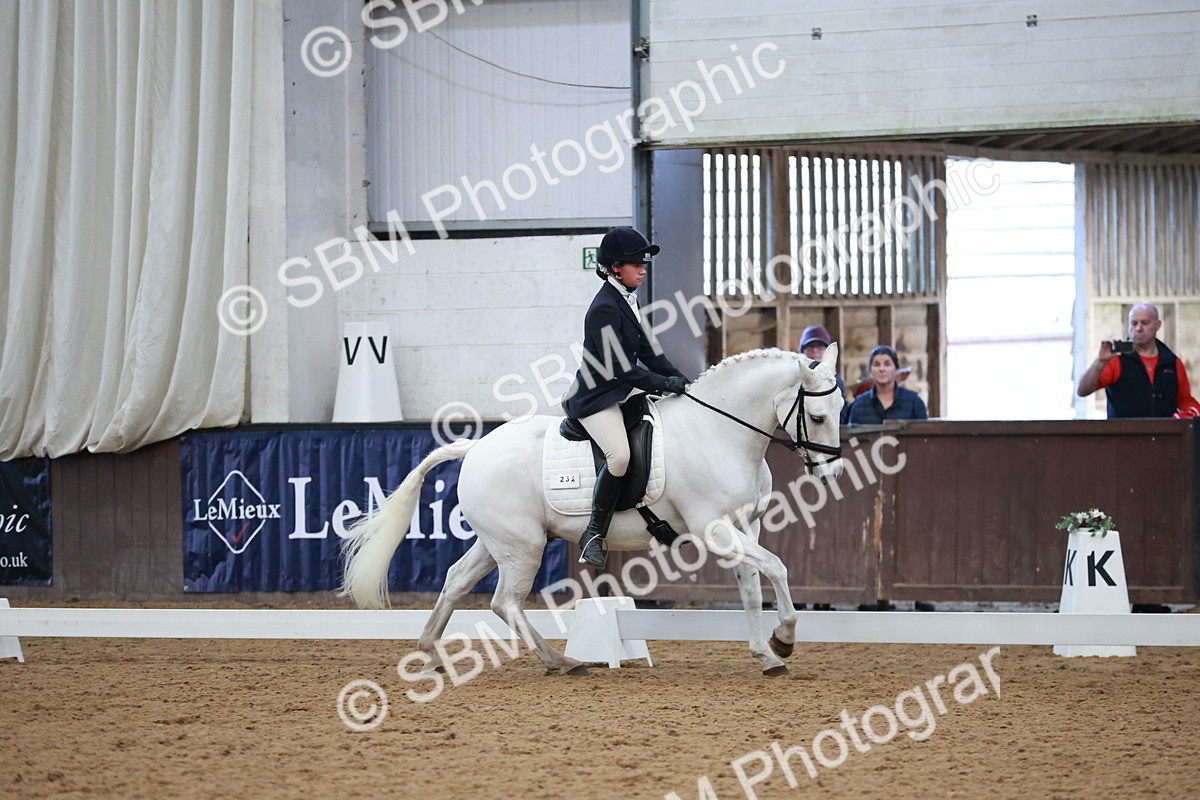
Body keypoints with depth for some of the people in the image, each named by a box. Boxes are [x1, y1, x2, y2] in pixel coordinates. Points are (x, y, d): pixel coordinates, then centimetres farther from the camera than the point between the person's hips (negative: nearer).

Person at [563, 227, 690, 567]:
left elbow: (646, 352, 17)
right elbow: (621, 368, -23)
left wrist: (679, 378, 6)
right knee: (619, 454, -31)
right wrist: (665, 383, -17)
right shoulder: (604, 309, -20)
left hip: (622, 392, 11)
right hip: (595, 398, -11)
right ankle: (594, 535, -21)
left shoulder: (627, 302, 11)